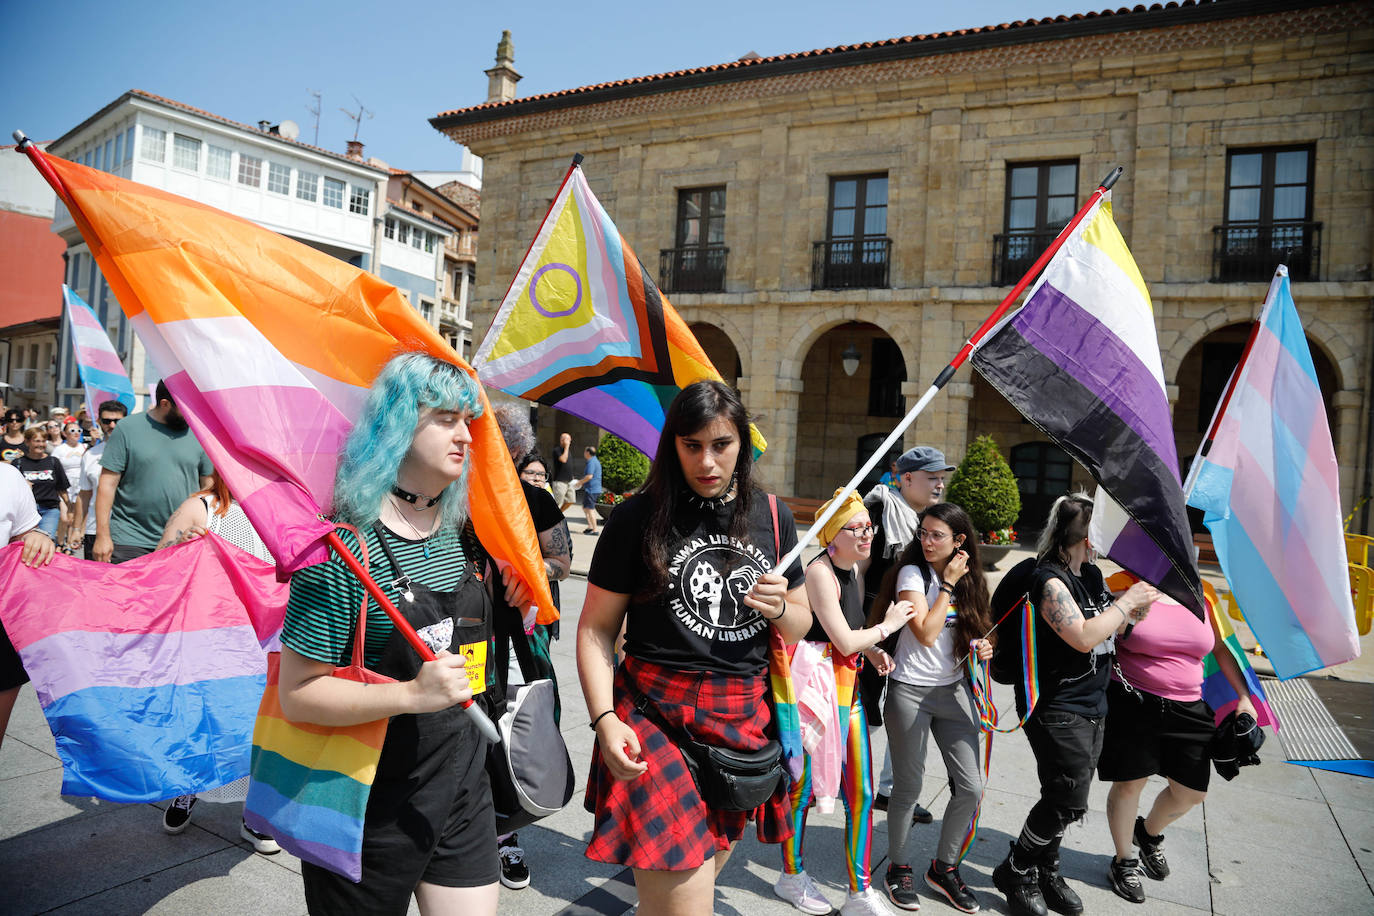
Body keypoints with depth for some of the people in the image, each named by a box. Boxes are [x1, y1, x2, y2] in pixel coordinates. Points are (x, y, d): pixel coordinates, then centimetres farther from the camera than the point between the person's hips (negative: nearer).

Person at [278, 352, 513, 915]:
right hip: (372, 807, -5)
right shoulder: (345, 546, -18)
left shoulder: (460, 534, 3)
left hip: (463, 788, 6)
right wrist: (411, 695, -28)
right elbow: (297, 696, -19)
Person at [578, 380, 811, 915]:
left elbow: (800, 627, 15)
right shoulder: (639, 516, -5)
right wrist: (604, 719, -13)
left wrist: (778, 608, -7)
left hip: (745, 721, 4)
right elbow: (596, 629, -1)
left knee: (707, 868, 19)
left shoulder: (772, 518, 6)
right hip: (656, 717, -4)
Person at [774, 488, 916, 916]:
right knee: (805, 783, 6)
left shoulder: (852, 571, 12)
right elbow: (845, 641, -19)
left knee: (861, 790, 9)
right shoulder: (820, 571, -17)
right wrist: (887, 625, -5)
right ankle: (792, 875, 27)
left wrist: (872, 649, 6)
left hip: (848, 685, 9)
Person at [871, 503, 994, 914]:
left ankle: (944, 867, 27)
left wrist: (981, 647, -1)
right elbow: (926, 633, -19)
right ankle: (899, 869, 27)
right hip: (911, 691, -5)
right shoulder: (912, 573, -10)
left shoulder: (970, 579, 7)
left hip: (953, 690, 5)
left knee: (970, 788, 5)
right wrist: (948, 583, -15)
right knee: (908, 788, 5)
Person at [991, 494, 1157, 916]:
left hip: (1091, 705, 9)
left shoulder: (1092, 574, 9)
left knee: (1066, 798, 14)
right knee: (1069, 800, -5)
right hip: (1056, 707, -8)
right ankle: (1015, 872, 14)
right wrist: (1127, 600, -18)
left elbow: (1114, 629, 21)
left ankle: (1046, 870, 33)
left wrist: (1138, 607, 2)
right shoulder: (1050, 580, -19)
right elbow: (1084, 637, -29)